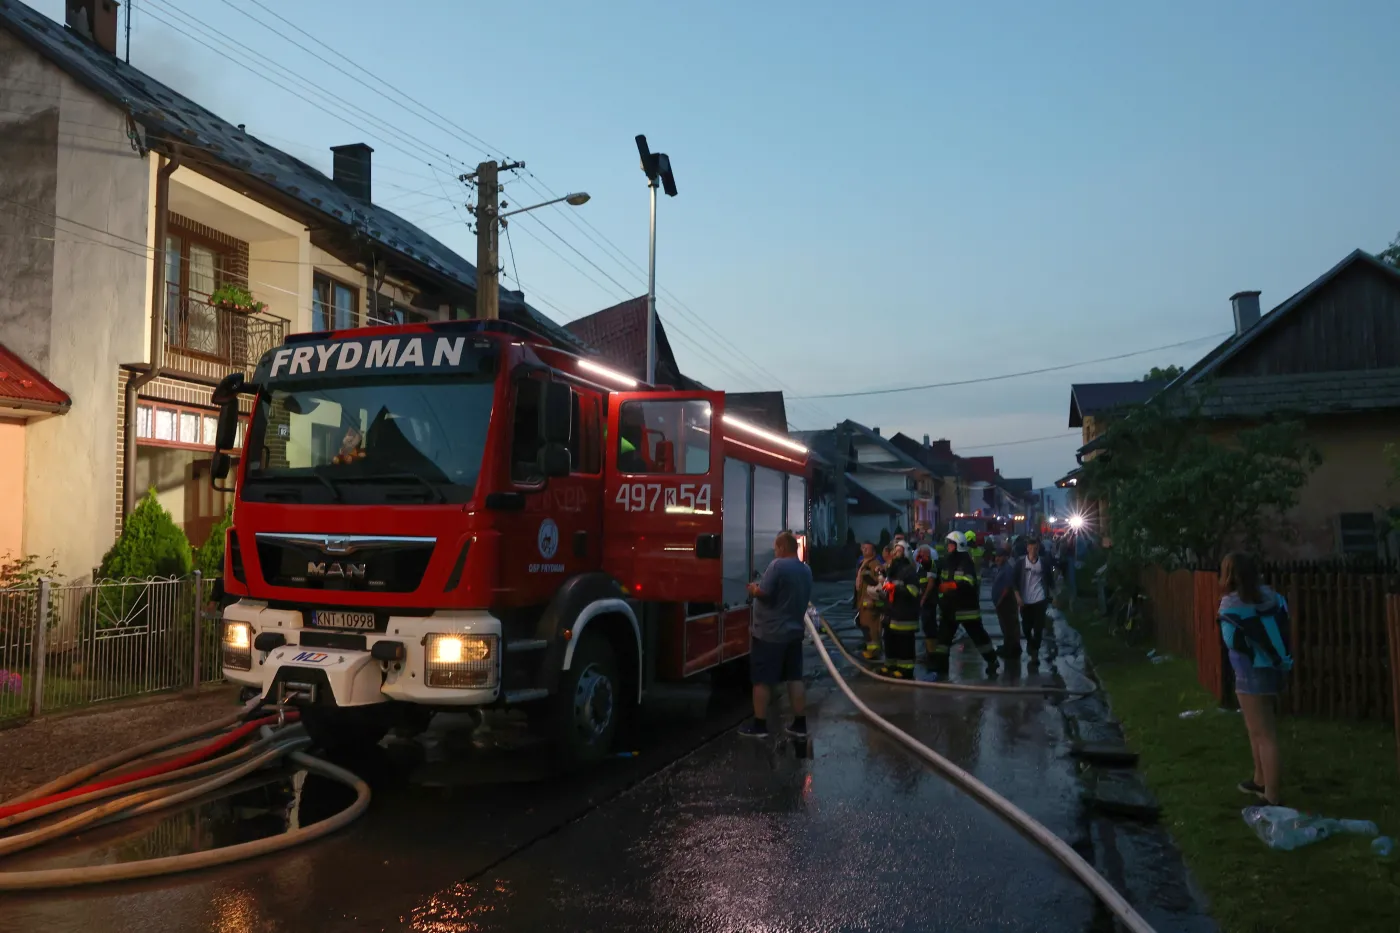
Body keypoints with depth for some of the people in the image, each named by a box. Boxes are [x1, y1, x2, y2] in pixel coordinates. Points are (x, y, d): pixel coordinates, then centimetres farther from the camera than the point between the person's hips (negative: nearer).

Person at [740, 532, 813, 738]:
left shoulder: (778, 565, -17)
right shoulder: (806, 570, 9)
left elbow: (763, 593, -20)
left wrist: (753, 589, 0)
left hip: (770, 633, -8)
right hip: (794, 631, 8)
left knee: (762, 680, 2)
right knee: (795, 678, 11)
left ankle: (759, 725, 7)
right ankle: (800, 724, 14)